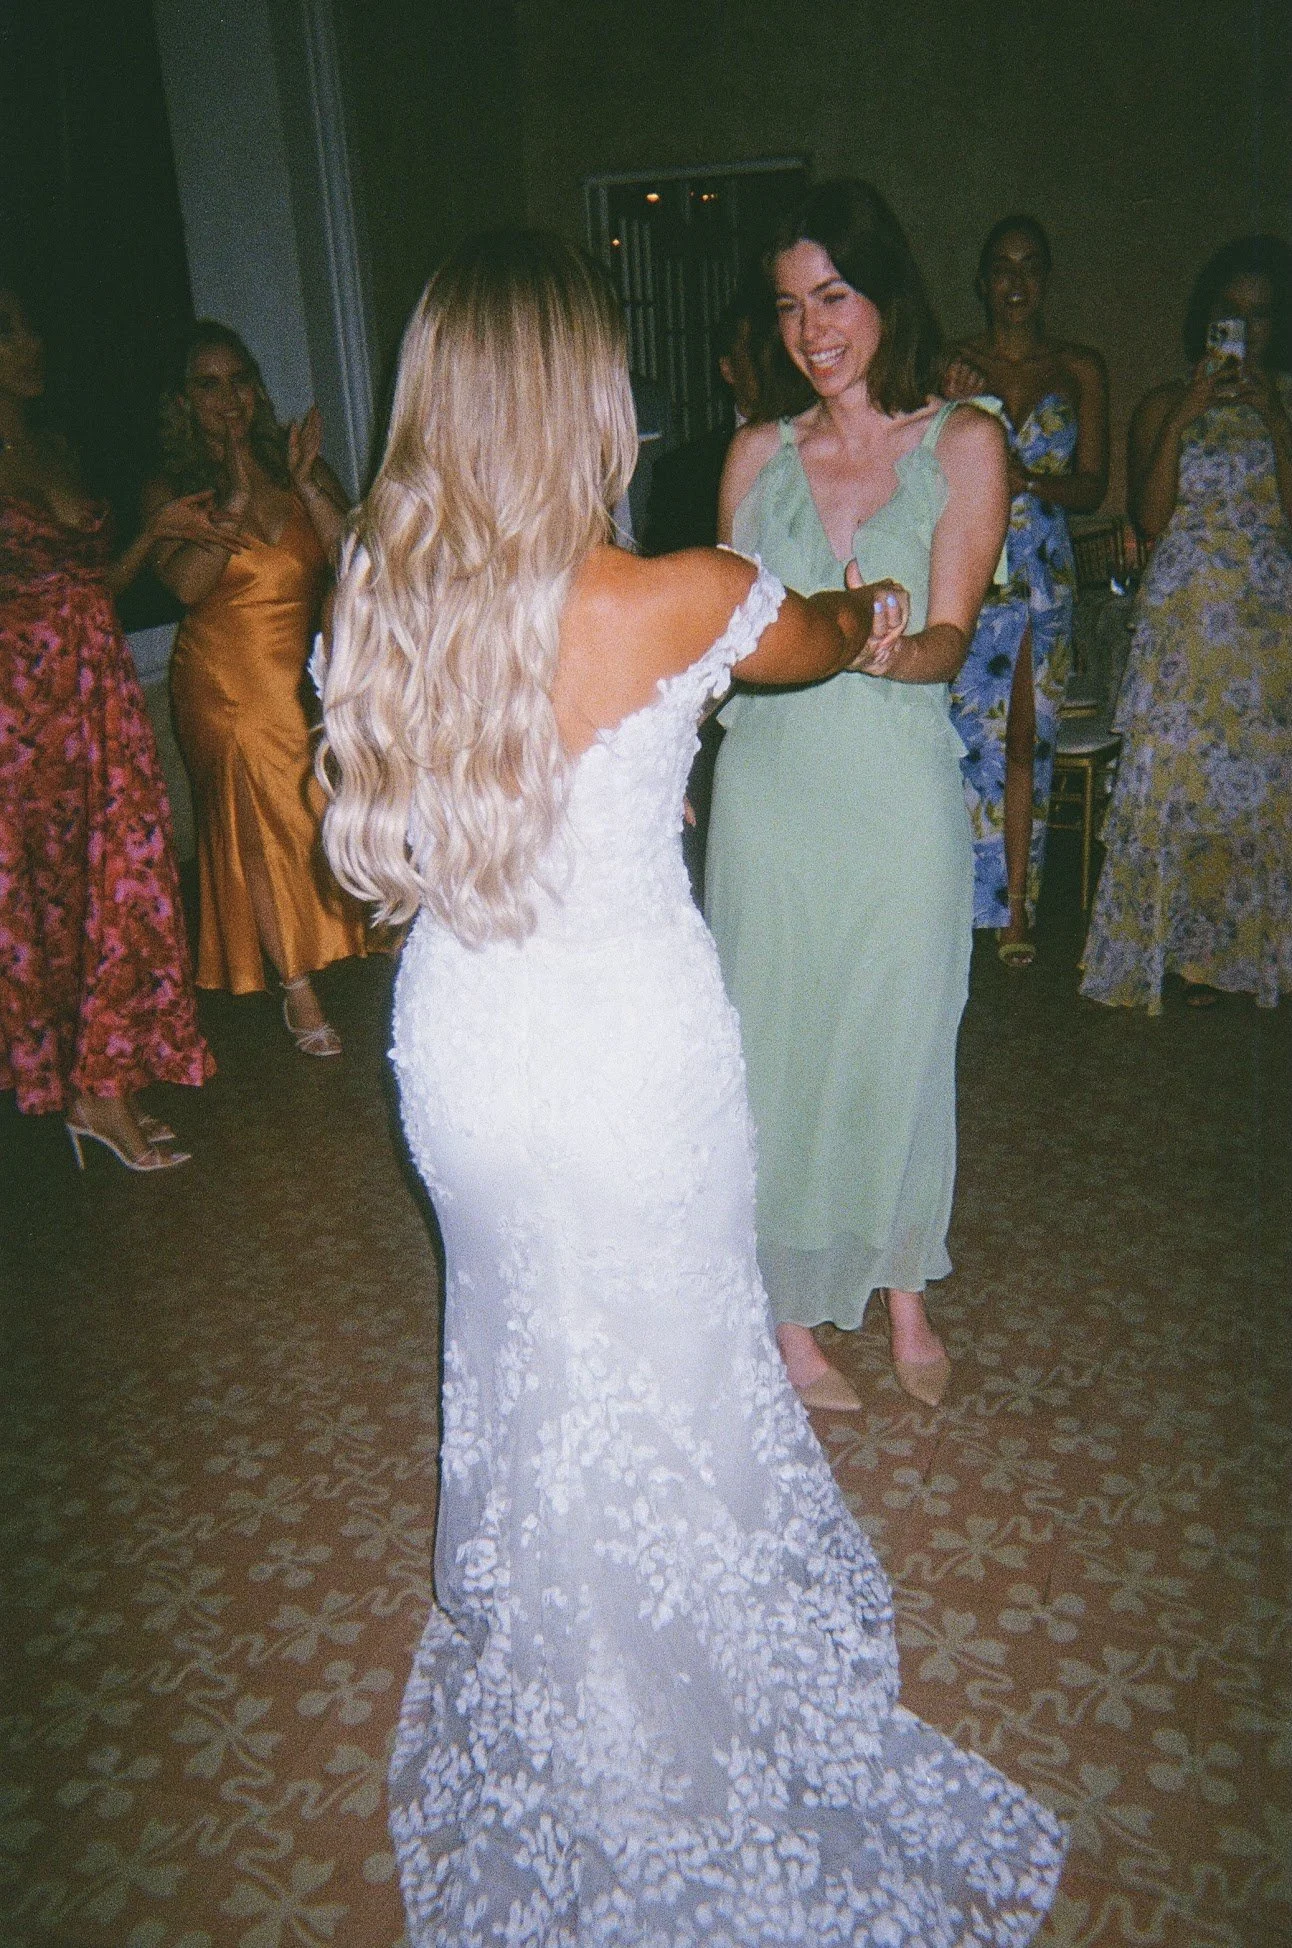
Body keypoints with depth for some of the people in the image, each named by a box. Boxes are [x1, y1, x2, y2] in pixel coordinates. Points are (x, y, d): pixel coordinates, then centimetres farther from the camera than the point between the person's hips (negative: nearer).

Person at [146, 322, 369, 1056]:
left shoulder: (301, 466, 5)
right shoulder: (174, 488, 1)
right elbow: (185, 582, -16)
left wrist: (306, 485, -18)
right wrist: (234, 498, -21)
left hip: (307, 675, 2)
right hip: (227, 682, -2)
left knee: (322, 817, 4)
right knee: (261, 829, 1)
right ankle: (298, 987, 8)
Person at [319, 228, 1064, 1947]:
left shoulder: (378, 593, -7)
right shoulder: (683, 604, -20)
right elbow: (828, 640, 4)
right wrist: (864, 614, 28)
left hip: (461, 1039, 5)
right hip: (634, 1047, -5)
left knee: (519, 1350, 26)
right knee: (666, 1369, 18)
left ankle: (553, 1683, 53)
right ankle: (686, 1698, 43)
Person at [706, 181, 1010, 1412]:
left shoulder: (962, 445, 0)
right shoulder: (758, 454, 7)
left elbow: (949, 639, -10)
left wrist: (895, 647, -32)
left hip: (901, 791, -1)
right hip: (769, 787, 2)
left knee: (900, 1043, 10)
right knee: (776, 1048, 6)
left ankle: (903, 1289, 33)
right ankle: (793, 1312, 24)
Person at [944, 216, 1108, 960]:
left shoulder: (1081, 369, 9)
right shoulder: (952, 366, 6)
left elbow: (1094, 486, 4)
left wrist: (1030, 478, -14)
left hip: (1046, 577, 2)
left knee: (1027, 741, 4)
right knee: (971, 736, -6)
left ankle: (1016, 906, 12)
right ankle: (975, 899, 4)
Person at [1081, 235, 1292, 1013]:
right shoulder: (1166, 403, 7)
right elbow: (1150, 518, -5)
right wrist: (1186, 416, -11)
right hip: (1185, 613, -2)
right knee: (1177, 769, -5)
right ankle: (1182, 947, 6)